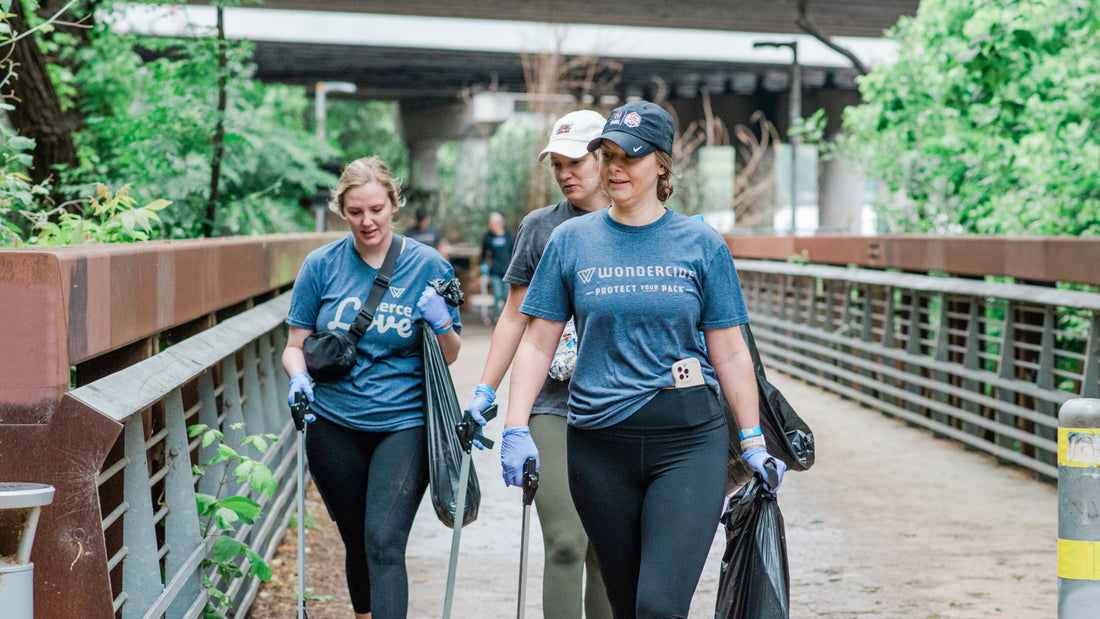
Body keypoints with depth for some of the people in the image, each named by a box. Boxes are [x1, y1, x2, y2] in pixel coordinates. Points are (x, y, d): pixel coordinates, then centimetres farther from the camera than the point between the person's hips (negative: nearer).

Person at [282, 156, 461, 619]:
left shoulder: (428, 266, -1)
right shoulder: (322, 265, 1)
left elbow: (449, 356, 5)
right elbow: (295, 345, 7)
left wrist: (442, 325, -16)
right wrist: (300, 380, -14)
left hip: (404, 425, -2)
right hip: (335, 428, 2)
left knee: (384, 544, -16)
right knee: (357, 542, 14)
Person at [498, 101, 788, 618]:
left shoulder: (702, 245, 3)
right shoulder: (570, 241, 5)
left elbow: (729, 351, 6)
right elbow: (539, 341, 6)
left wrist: (754, 443, 6)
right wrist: (516, 428, -4)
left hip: (688, 441, -2)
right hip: (599, 444, 2)